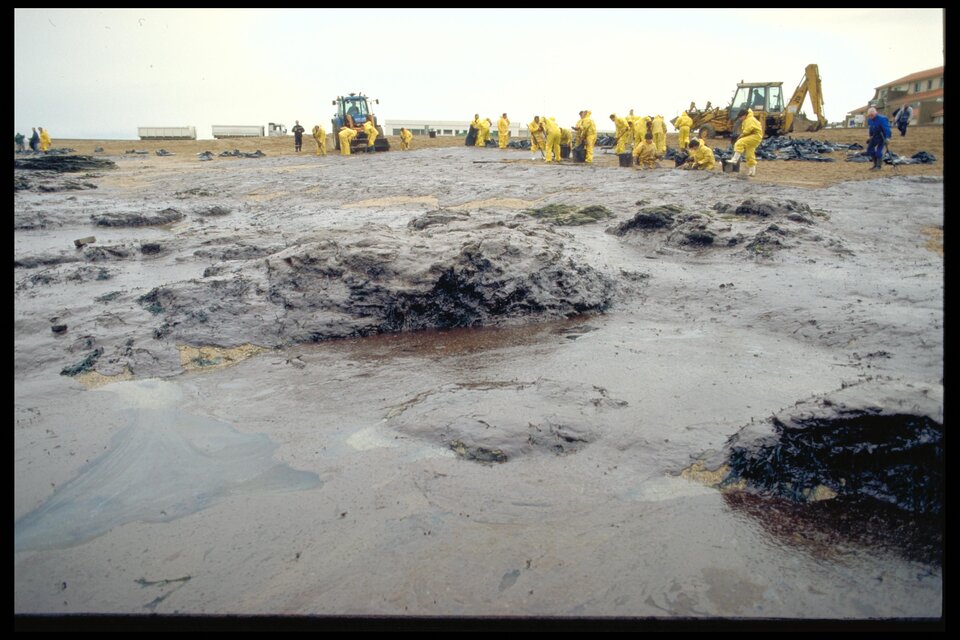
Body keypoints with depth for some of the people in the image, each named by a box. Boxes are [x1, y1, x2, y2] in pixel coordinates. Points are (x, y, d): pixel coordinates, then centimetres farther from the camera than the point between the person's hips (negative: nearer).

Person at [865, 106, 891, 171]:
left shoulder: (881, 119, -27)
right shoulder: (869, 120, -4)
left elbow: (886, 128, -34)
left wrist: (887, 138, -42)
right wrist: (871, 136, 18)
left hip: (883, 136, -8)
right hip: (875, 136, 8)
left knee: (879, 150, -15)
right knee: (870, 148, 3)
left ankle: (879, 166, -5)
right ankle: (875, 164, 14)